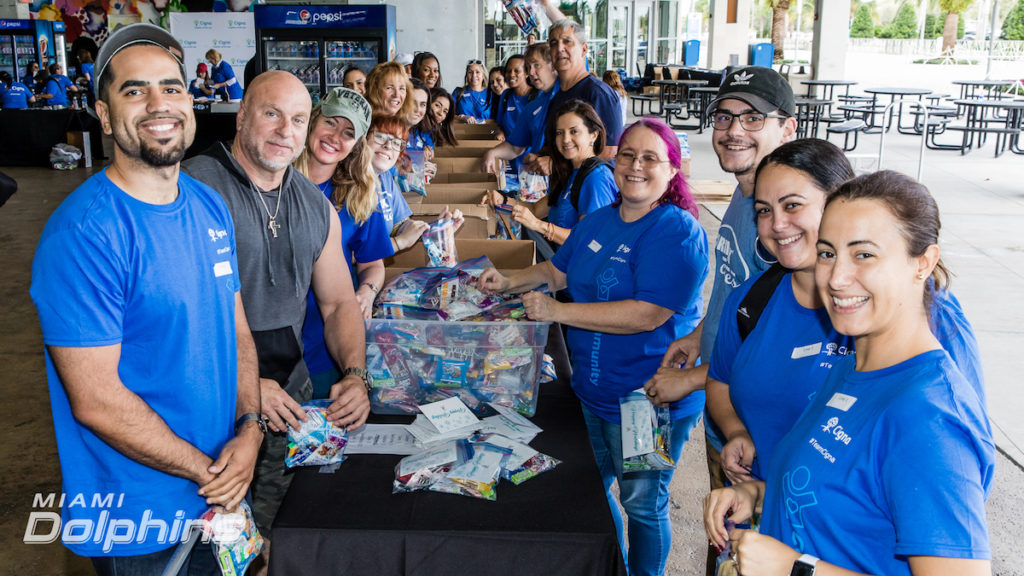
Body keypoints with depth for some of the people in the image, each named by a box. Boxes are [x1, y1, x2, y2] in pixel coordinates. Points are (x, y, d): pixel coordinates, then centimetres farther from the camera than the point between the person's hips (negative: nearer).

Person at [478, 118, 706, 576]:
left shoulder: (678, 232, -21)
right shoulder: (599, 221, 5)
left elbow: (649, 314, -30)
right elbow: (559, 269, 20)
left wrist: (557, 311, -28)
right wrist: (509, 283, 2)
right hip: (591, 387, 8)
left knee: (642, 501, 11)